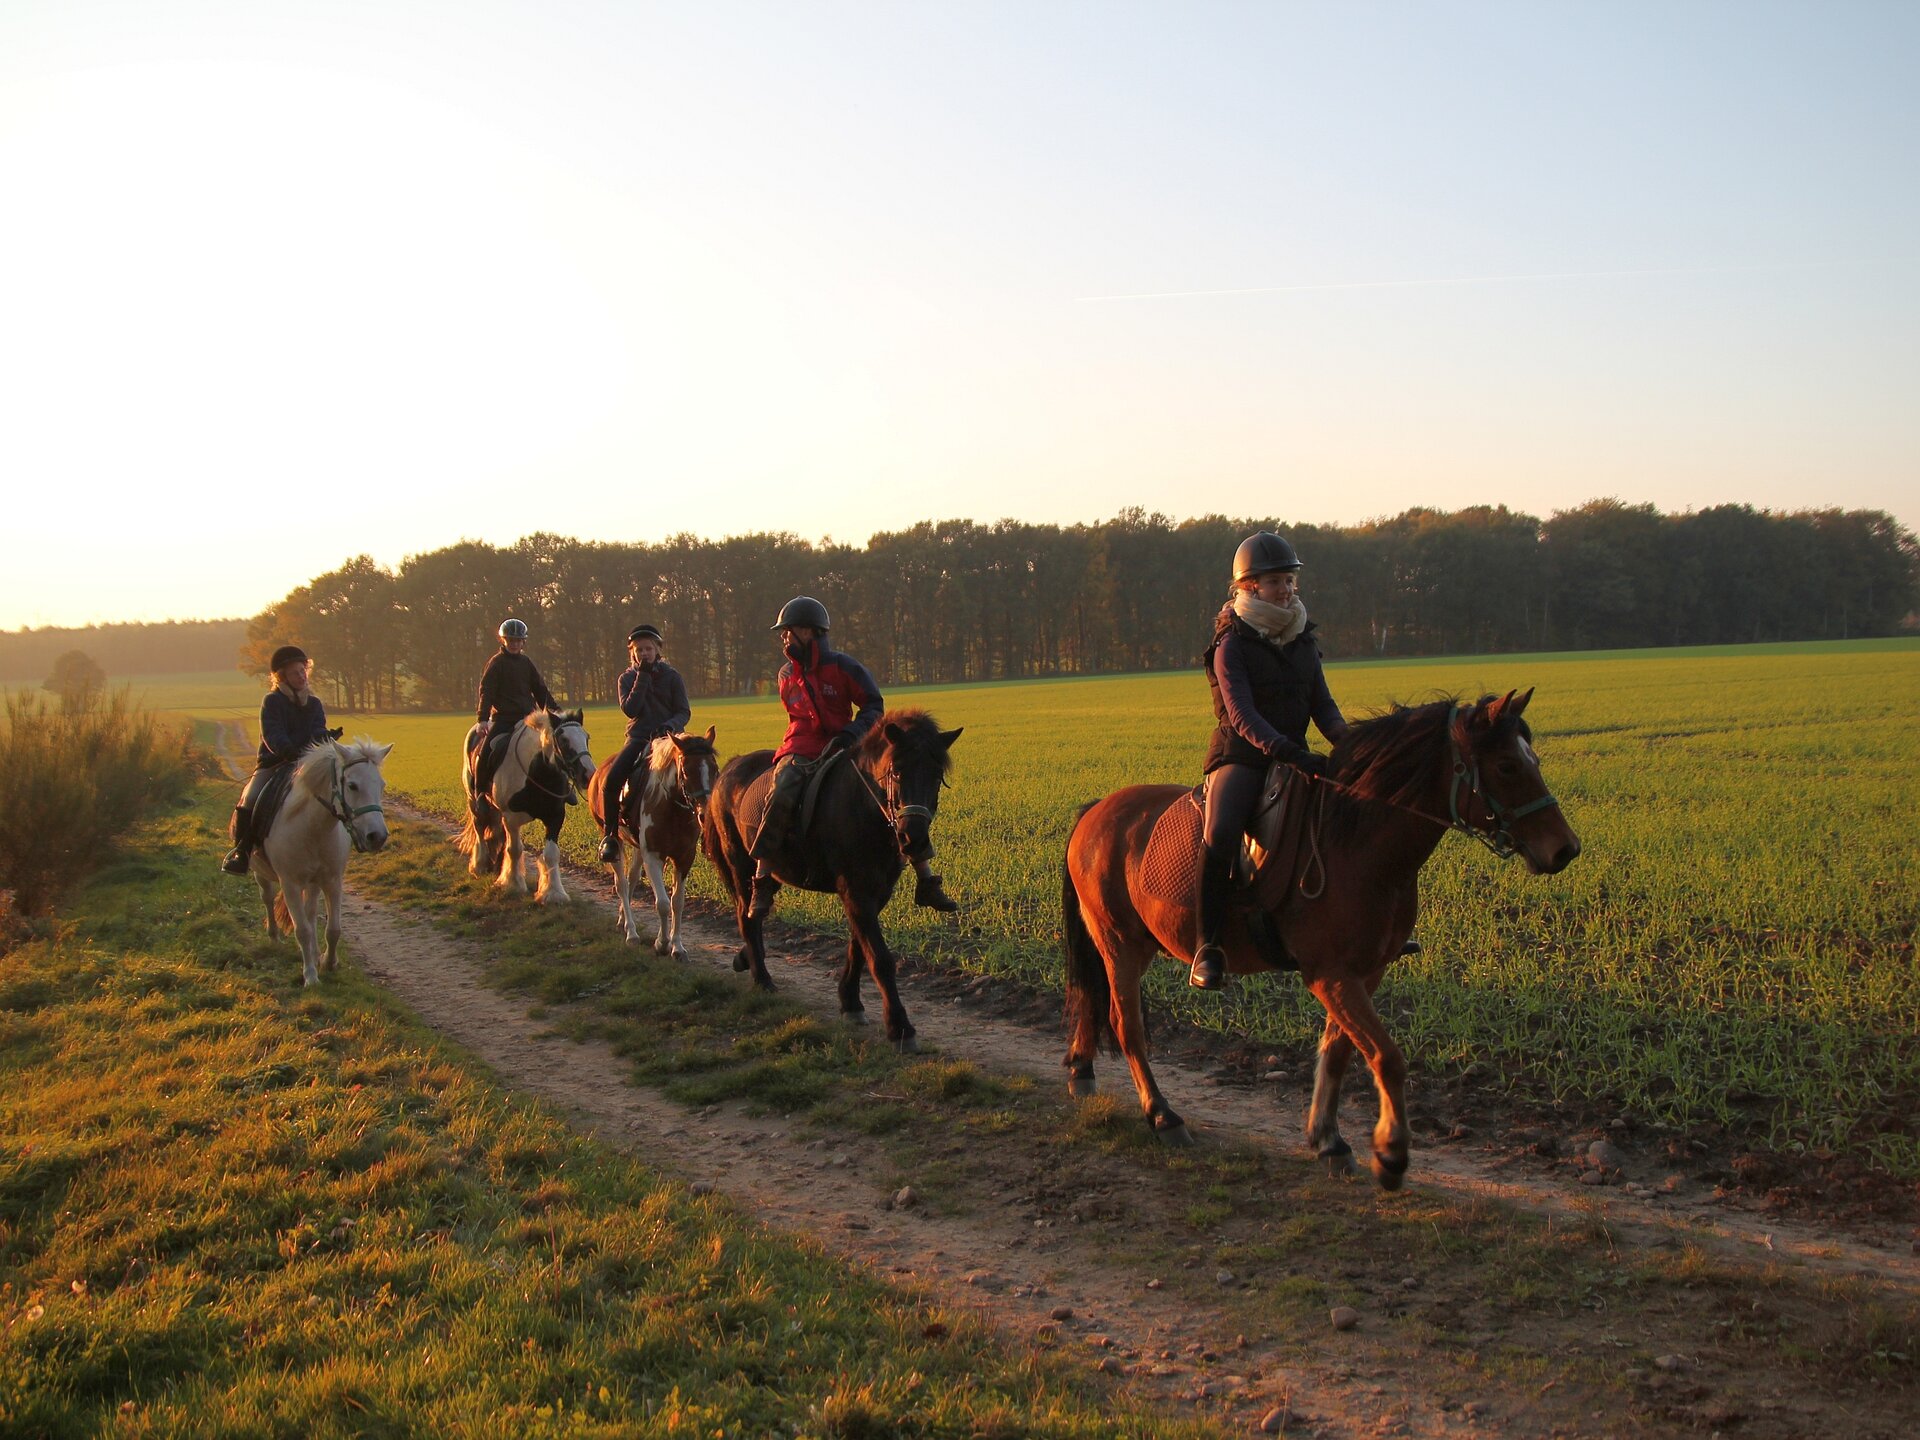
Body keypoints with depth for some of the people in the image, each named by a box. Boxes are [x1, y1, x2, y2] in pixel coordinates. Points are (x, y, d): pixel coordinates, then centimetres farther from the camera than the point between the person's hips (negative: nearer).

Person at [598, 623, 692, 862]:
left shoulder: (671, 676, 5)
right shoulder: (627, 678, 8)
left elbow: (684, 712, 2)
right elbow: (630, 710, -9)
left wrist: (670, 726, -20)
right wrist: (642, 677, -11)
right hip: (638, 737, 1)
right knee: (611, 780, -20)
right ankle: (611, 835, -6)